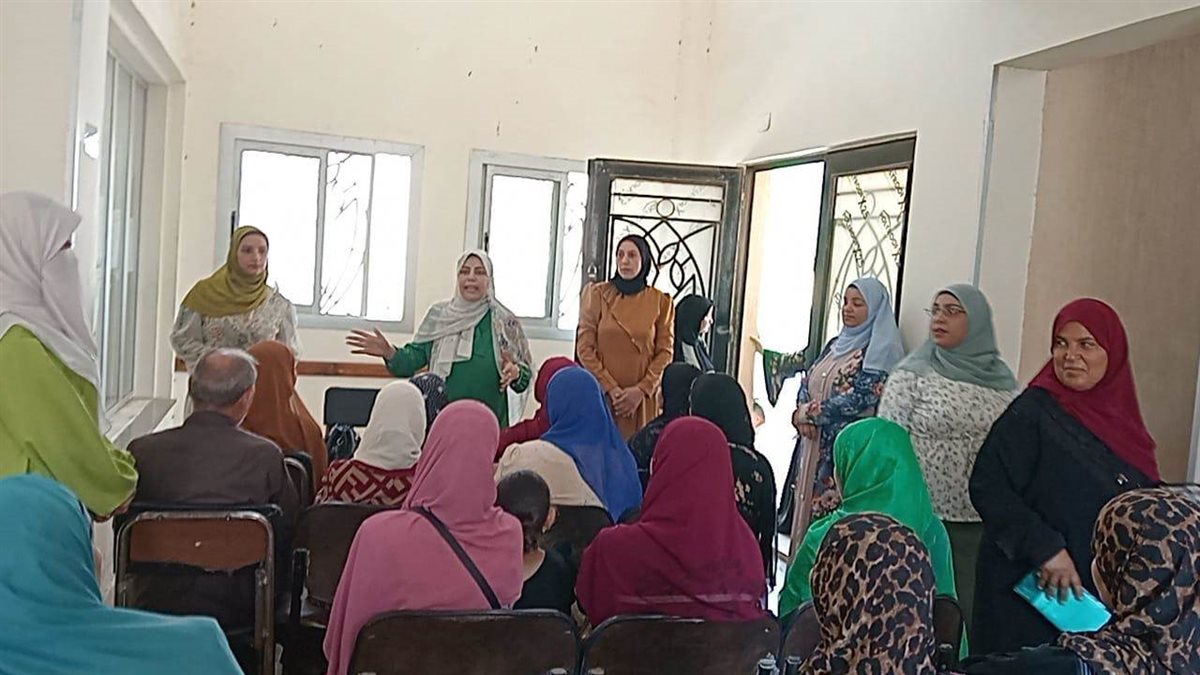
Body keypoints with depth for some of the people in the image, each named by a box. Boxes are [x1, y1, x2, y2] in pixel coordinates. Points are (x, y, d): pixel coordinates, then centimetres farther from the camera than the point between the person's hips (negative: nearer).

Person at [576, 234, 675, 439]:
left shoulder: (660, 301, 6)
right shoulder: (598, 294, 4)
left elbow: (665, 352, 4)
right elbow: (584, 347, 0)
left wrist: (642, 389, -9)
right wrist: (610, 388, -9)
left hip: (641, 398, 1)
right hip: (600, 393, 0)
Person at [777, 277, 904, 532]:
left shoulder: (880, 351, -8)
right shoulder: (836, 344, 15)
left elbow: (858, 399, -17)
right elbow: (808, 382, 15)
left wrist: (808, 412, -10)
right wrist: (801, 417, -6)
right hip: (814, 443, 7)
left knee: (833, 513, -8)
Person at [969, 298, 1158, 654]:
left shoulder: (1120, 416, 7)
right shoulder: (1032, 411, -12)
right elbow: (987, 487, -18)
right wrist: (1044, 548, -23)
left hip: (1105, 593, 6)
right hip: (1032, 587, -6)